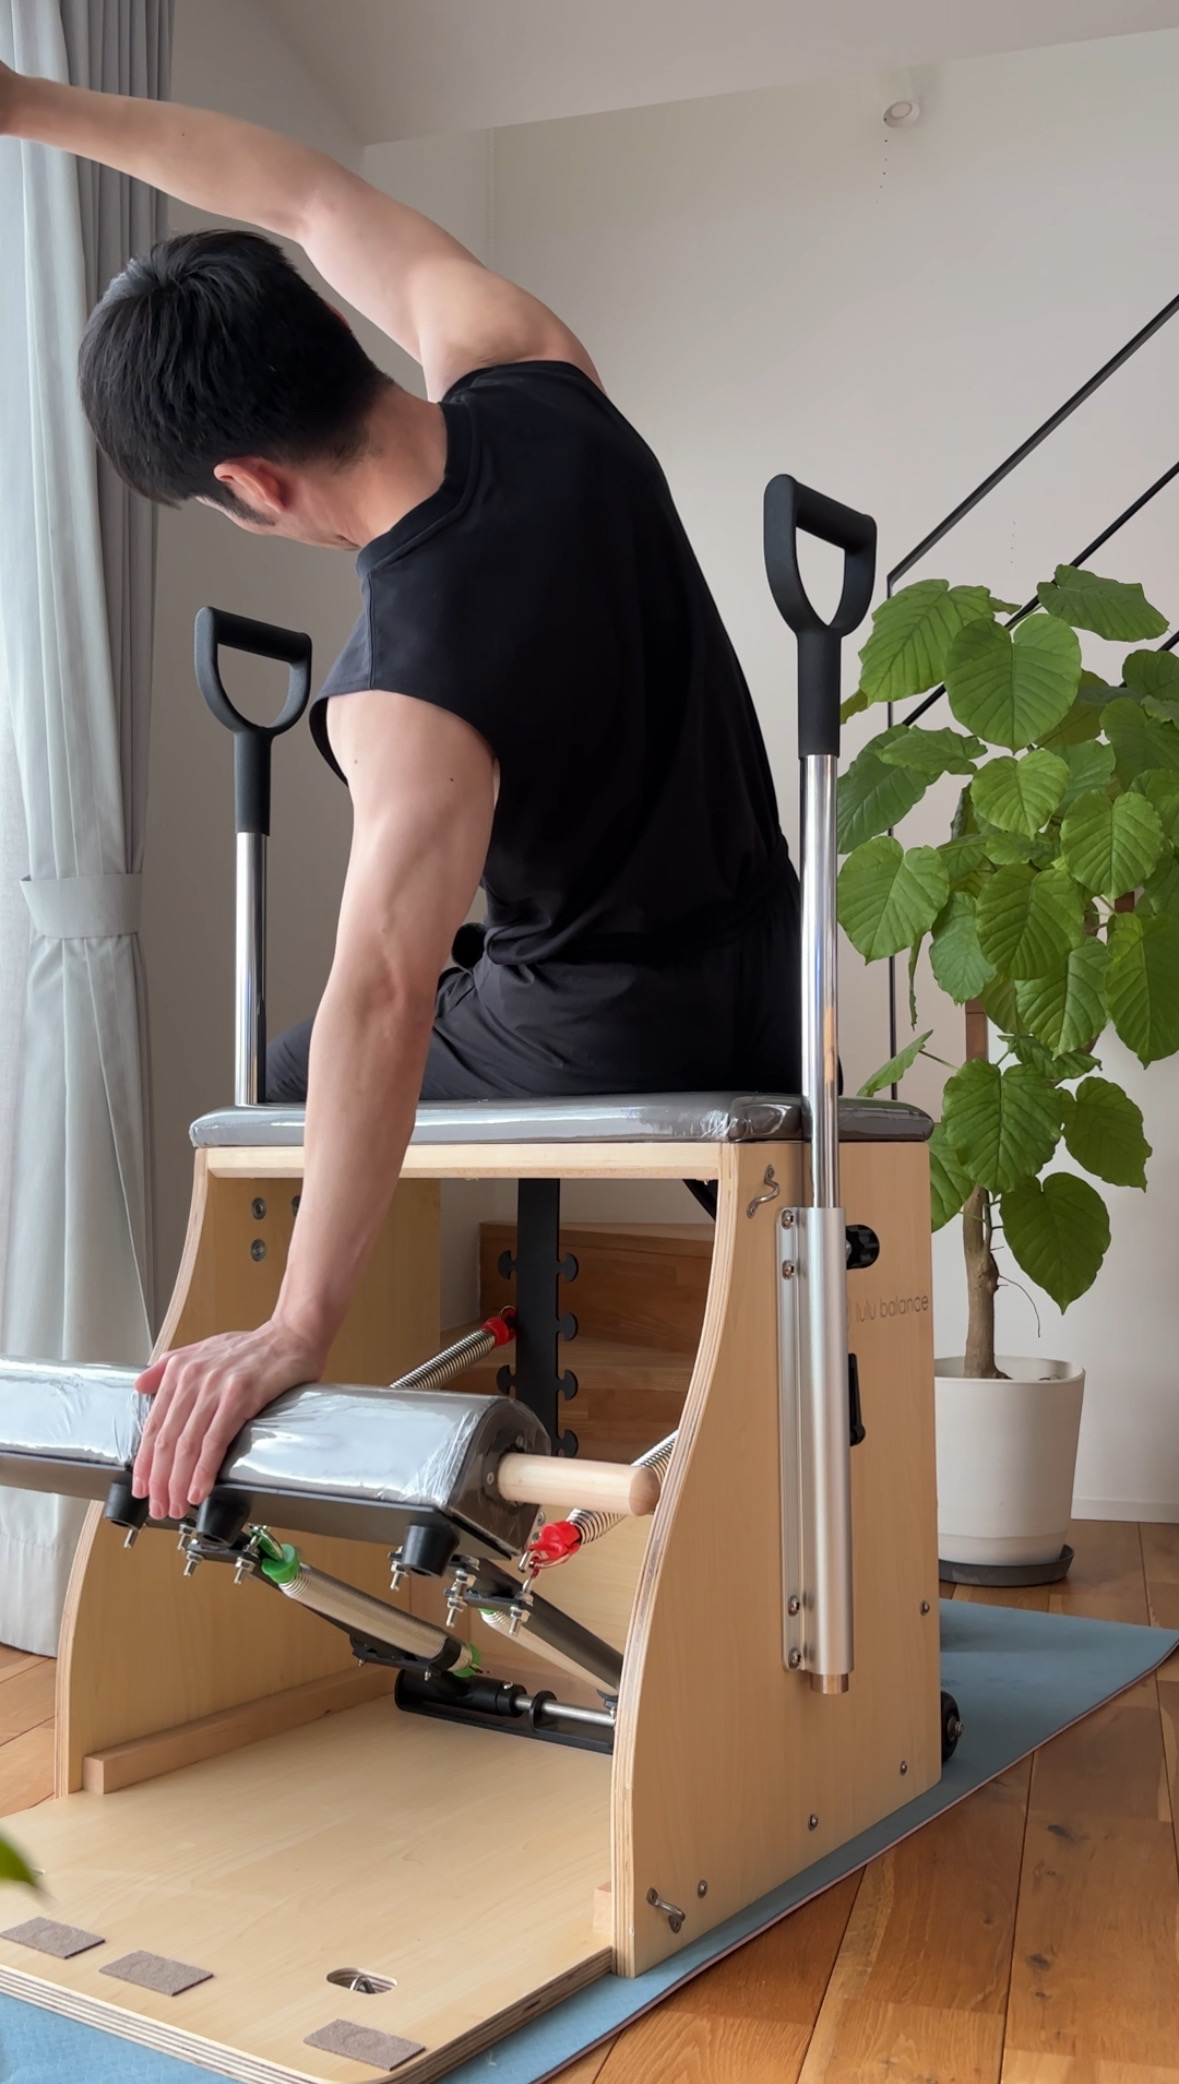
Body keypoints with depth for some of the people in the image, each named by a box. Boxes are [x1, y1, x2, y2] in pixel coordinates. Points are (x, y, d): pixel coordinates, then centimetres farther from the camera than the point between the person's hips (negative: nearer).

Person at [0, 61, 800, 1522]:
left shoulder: (411, 692, -31)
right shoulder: (532, 387, -12)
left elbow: (384, 997, -39)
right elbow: (310, 201, 0)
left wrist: (298, 1326, -40)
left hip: (608, 1045, -6)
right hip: (767, 991, 7)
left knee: (286, 1091, 18)